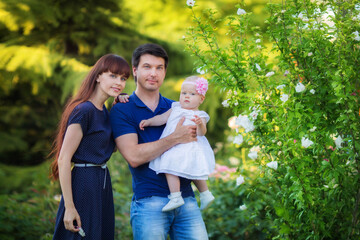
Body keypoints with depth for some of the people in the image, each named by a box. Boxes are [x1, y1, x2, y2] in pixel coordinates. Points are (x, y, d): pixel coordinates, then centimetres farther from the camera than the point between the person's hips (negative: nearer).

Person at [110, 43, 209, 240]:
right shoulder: (122, 110, 1)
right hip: (149, 201, -4)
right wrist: (175, 138, -13)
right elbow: (133, 156, -12)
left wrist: (199, 133, -3)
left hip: (186, 199, 4)